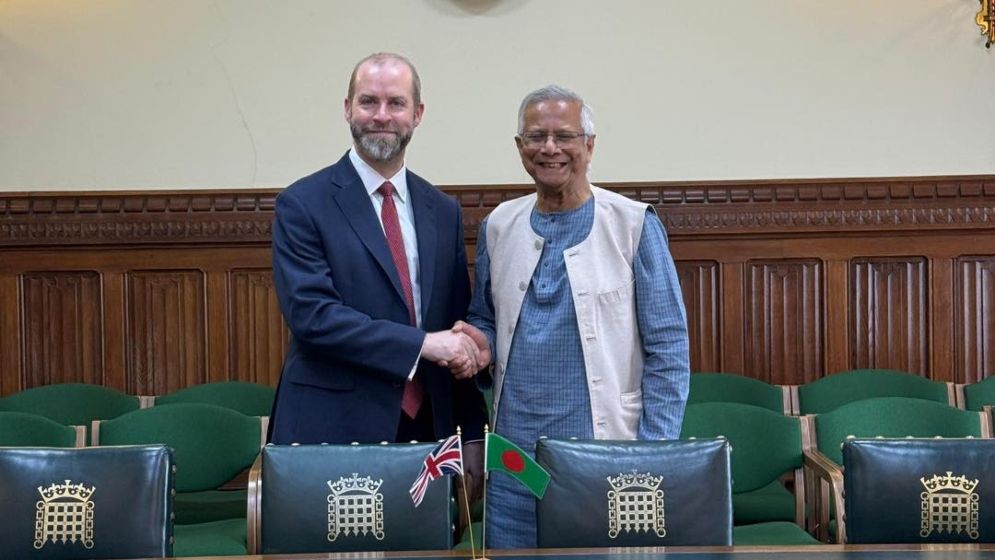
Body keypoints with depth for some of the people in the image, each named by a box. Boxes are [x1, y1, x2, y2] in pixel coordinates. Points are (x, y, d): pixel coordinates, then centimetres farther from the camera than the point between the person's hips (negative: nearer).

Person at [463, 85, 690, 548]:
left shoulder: (634, 225, -4)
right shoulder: (497, 227, 8)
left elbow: (668, 349, -4)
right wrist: (477, 345, -4)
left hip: (605, 453, -3)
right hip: (514, 454, 4)